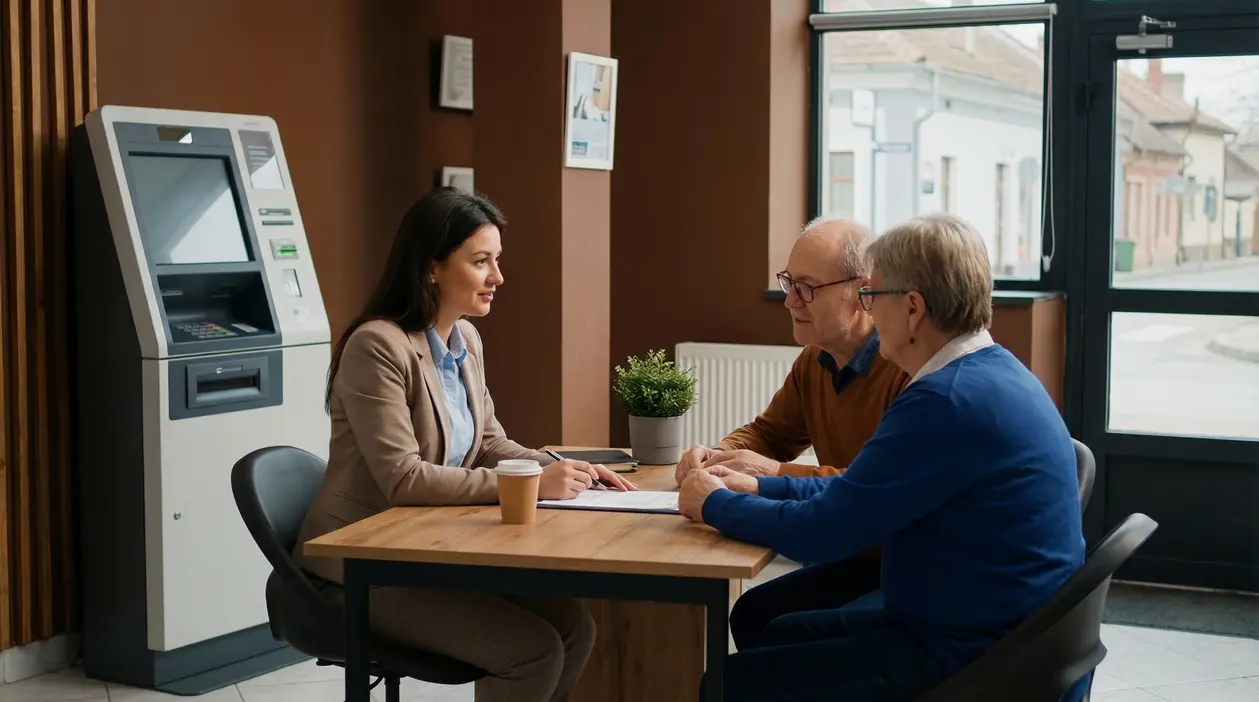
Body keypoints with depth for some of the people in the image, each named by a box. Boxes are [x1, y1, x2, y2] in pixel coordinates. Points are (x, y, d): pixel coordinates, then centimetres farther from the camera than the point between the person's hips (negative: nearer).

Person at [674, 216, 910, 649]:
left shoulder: (911, 365, -21)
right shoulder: (814, 362, 8)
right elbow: (767, 433, 20)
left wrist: (781, 475, -29)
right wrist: (717, 457, -3)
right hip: (854, 560, 8)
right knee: (753, 613, -4)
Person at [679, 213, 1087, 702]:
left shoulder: (948, 400, -24)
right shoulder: (991, 372, 8)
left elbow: (817, 532, -21)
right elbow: (862, 494, 17)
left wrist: (715, 504, -4)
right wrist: (756, 488, 14)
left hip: (977, 661, -10)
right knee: (776, 636, 21)